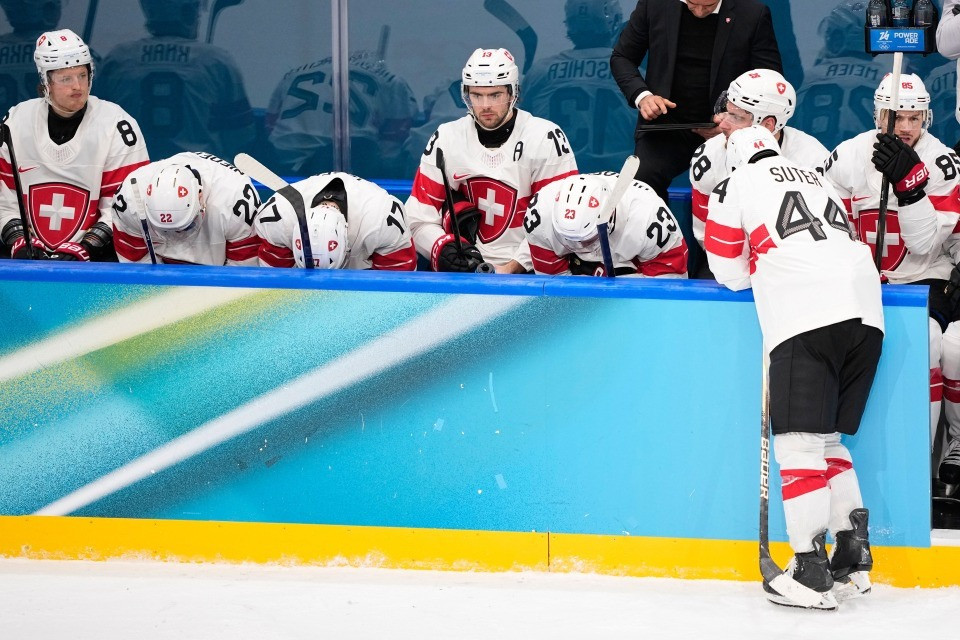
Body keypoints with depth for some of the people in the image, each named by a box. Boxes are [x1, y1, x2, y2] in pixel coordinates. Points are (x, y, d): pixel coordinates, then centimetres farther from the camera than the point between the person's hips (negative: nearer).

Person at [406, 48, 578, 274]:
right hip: (468, 267, 3)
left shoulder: (546, 139, -7)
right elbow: (419, 218, 4)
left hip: (530, 270, -3)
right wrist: (445, 249, -16)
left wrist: (511, 268, -15)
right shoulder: (446, 138, 4)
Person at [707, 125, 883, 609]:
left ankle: (811, 569, -13)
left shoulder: (734, 185, 14)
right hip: (865, 313, 6)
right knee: (828, 438, 17)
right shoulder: (821, 182, 31)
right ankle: (854, 557, 12)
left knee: (800, 443, -6)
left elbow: (732, 274, 15)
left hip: (806, 320, -6)